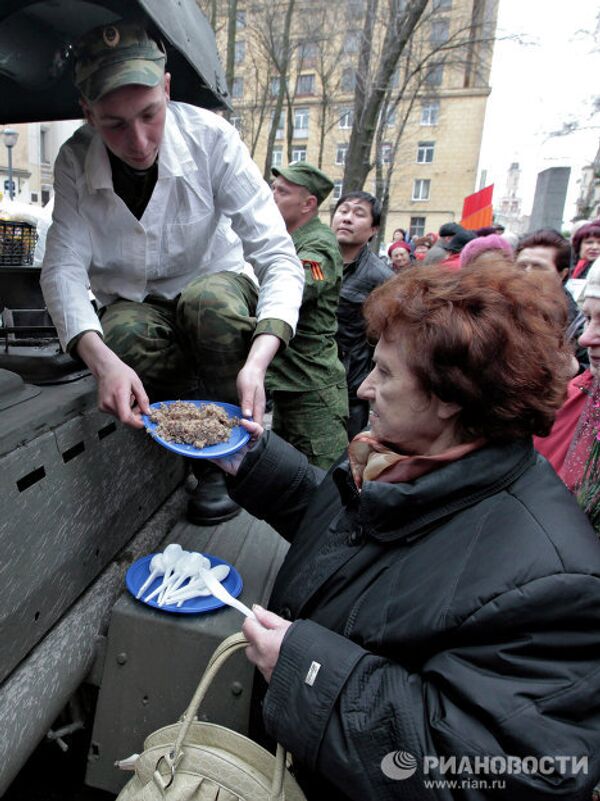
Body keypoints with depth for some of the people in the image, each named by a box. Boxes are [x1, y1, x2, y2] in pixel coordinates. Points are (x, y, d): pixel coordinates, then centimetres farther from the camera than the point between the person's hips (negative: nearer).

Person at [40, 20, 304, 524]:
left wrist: (256, 363, -43)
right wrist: (101, 360, -39)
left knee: (210, 299, -36)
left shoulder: (211, 138, -19)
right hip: (134, 306, 2)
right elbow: (63, 268, -17)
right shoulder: (75, 162, -11)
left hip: (216, 287, -1)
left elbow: (280, 258, -25)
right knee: (127, 337, -33)